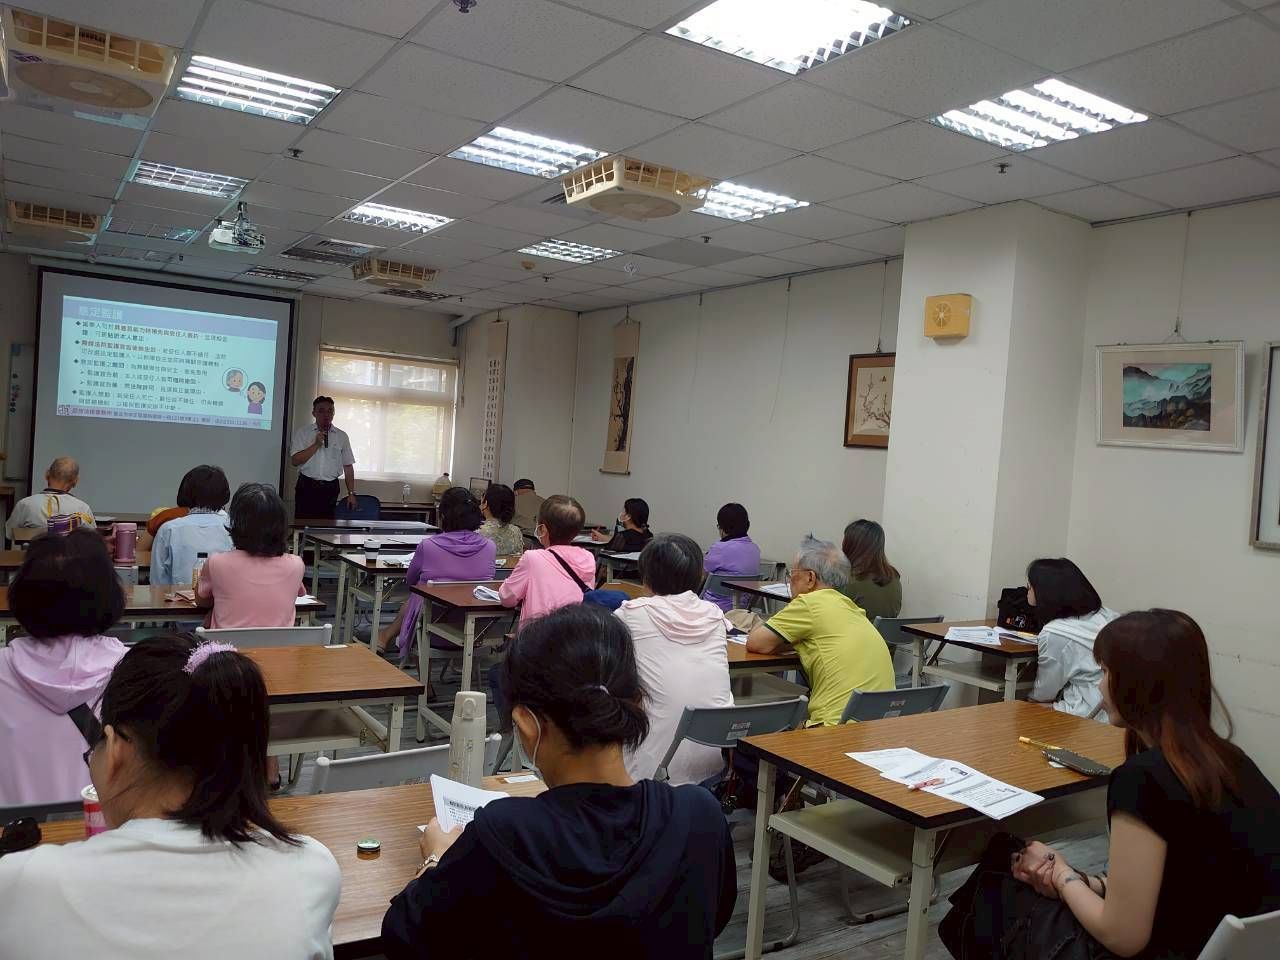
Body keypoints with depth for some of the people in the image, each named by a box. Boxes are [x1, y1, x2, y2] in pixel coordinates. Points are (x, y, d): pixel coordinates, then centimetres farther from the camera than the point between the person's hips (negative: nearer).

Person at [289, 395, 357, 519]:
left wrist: (351, 493, 3)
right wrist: (316, 444, -11)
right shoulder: (302, 432, 5)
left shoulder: (342, 436, 9)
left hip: (330, 489, 1)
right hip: (307, 487, -1)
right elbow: (295, 460, -4)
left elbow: (348, 466, 8)